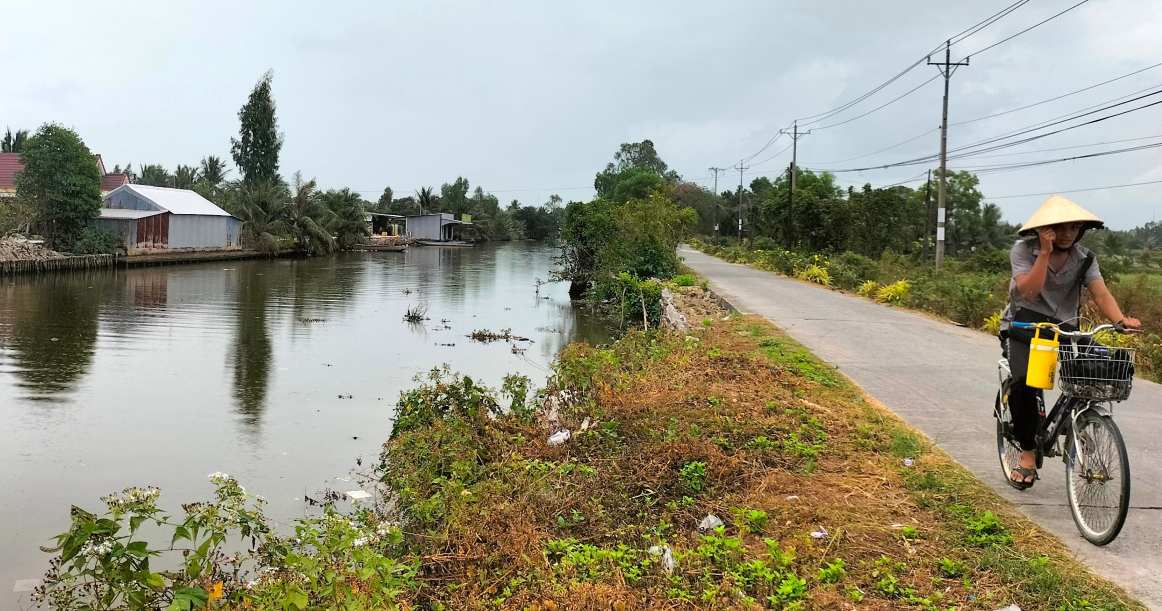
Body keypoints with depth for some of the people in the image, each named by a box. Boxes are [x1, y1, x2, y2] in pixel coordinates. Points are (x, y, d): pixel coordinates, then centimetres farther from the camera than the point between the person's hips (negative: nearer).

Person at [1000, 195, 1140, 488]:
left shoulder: (1085, 257, 1)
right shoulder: (1023, 249, -9)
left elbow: (1100, 293, -14)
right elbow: (1029, 291, -22)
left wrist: (1121, 319, -33)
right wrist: (1045, 253, -25)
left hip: (1065, 327, 3)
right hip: (1026, 323, -3)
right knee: (1024, 384, -25)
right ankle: (1028, 453, -6)